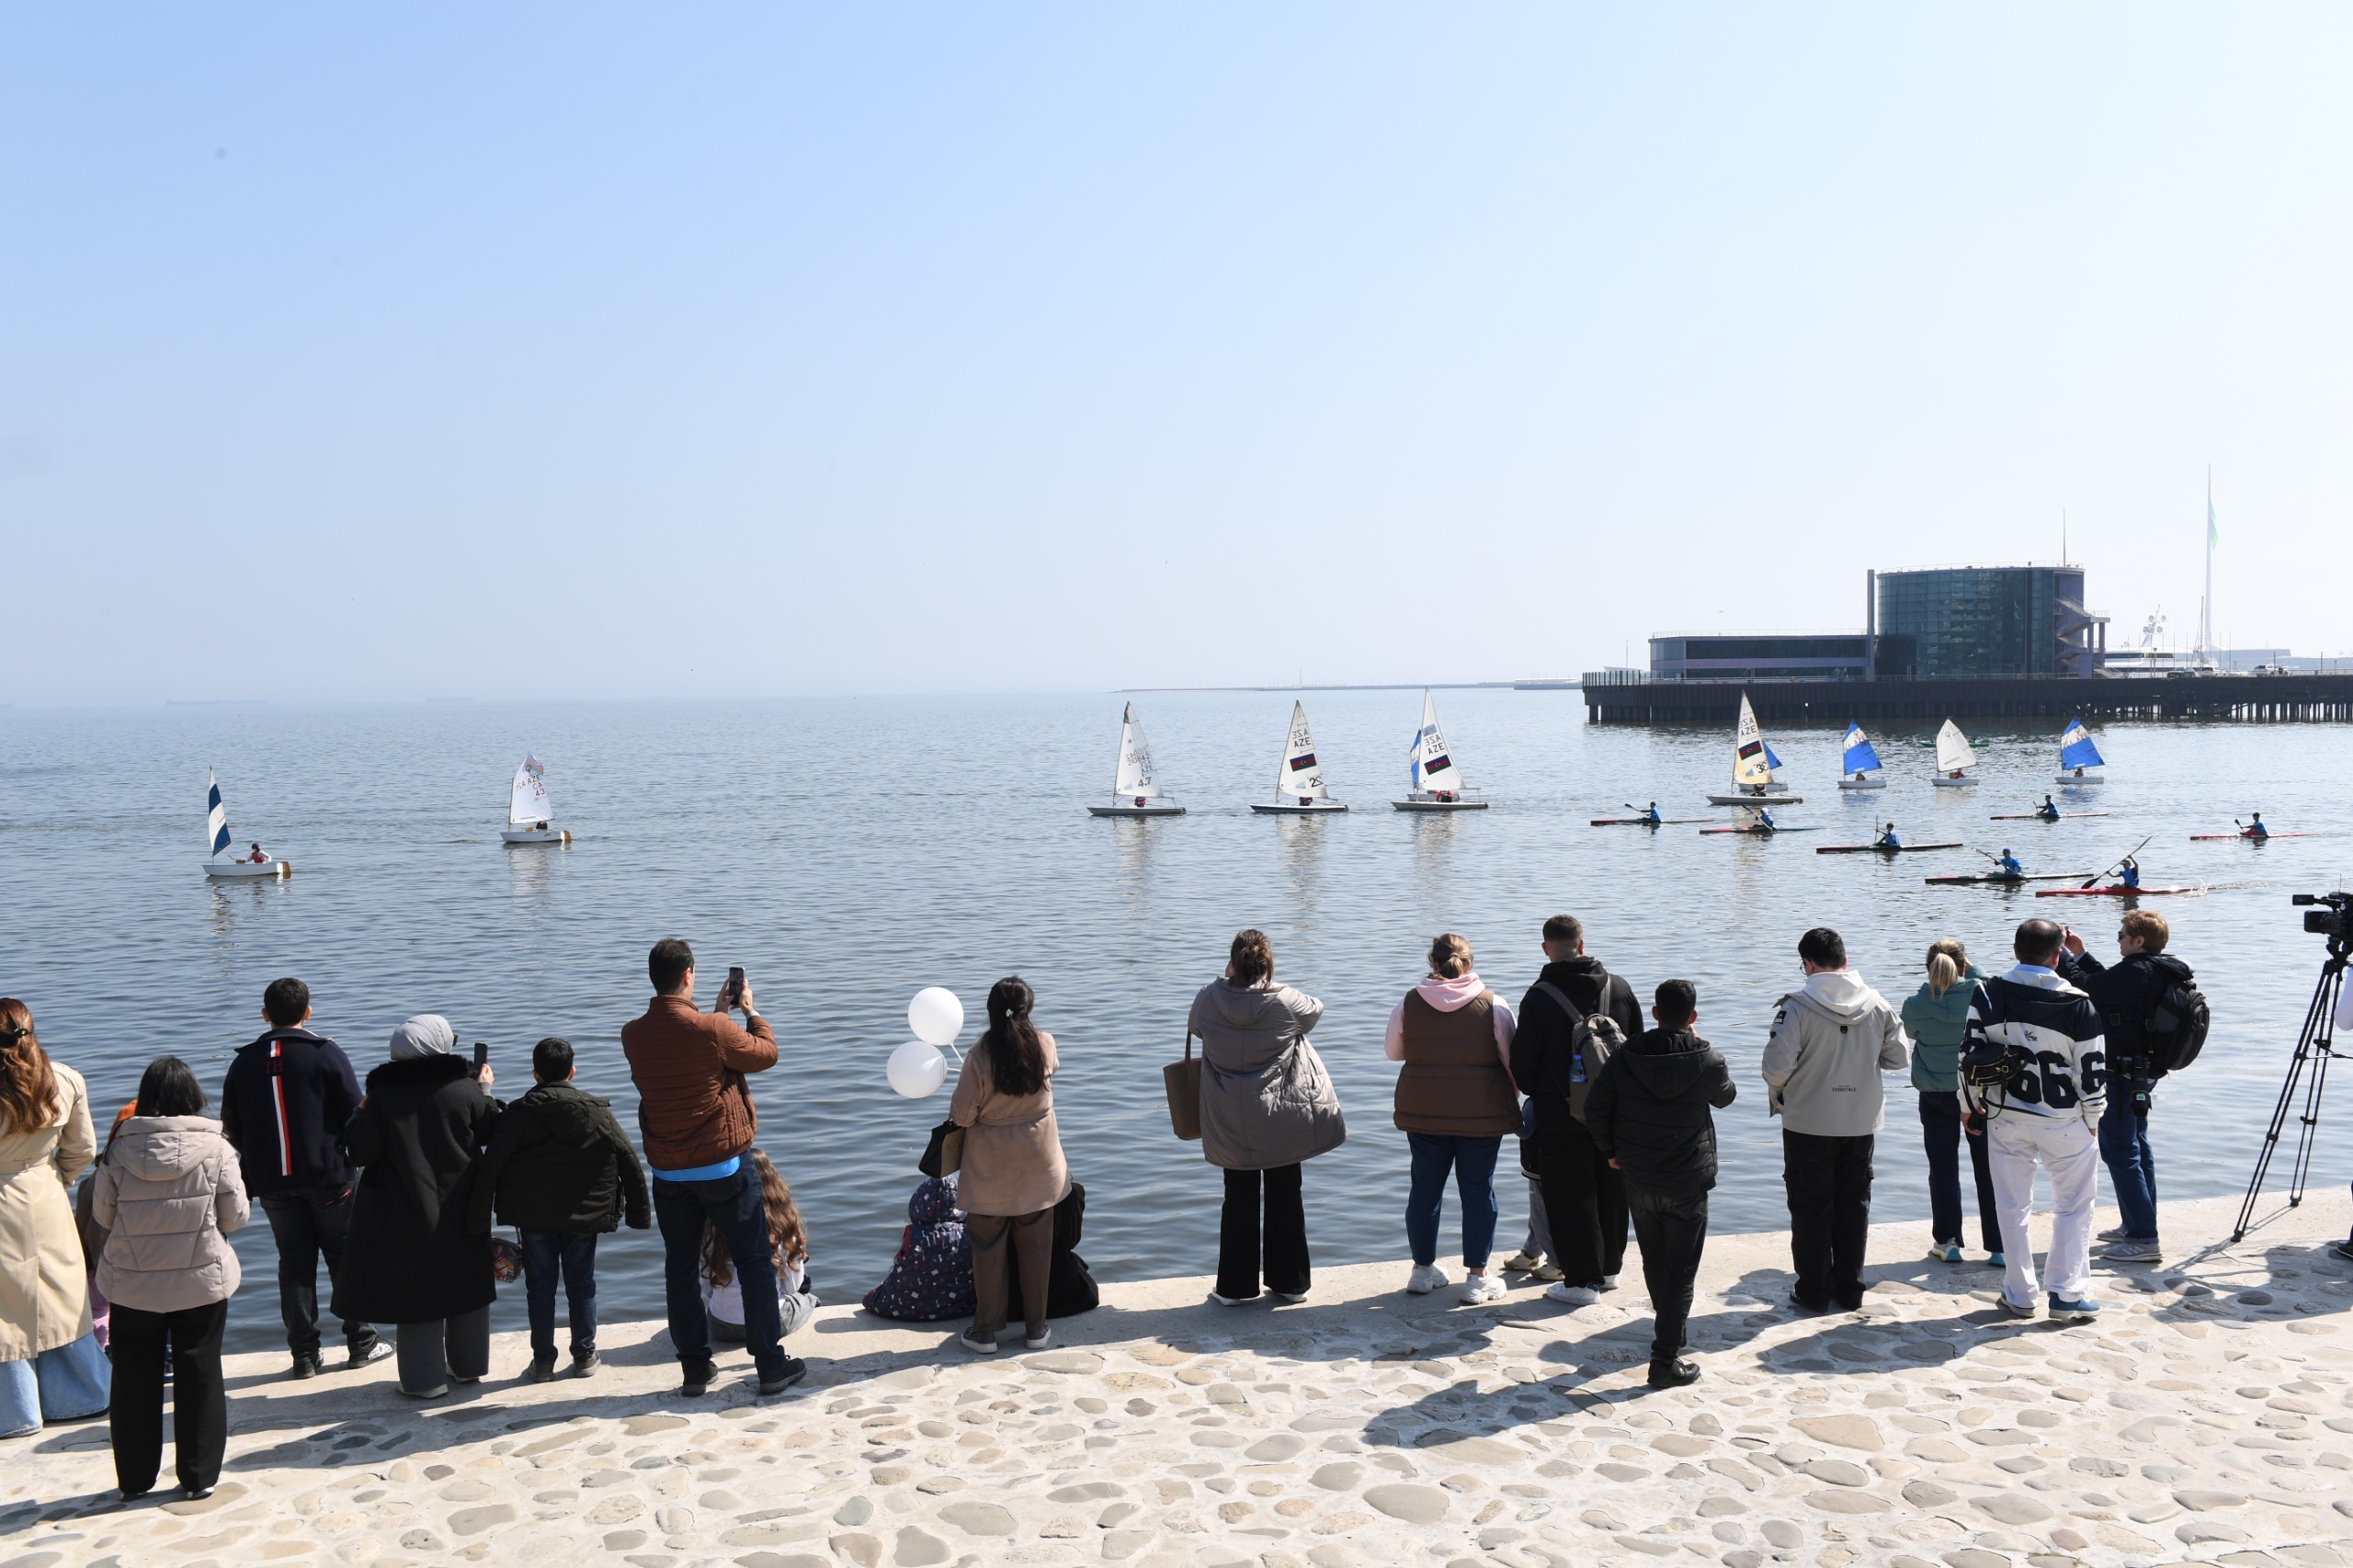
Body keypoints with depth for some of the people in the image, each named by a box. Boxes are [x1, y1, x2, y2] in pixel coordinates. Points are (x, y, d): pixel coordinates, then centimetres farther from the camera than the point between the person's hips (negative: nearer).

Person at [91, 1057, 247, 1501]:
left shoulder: (120, 1150, -9)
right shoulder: (215, 1148, -12)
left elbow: (102, 1214, 2)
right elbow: (236, 1216, -5)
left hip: (132, 1285, 1)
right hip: (202, 1282, -1)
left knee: (134, 1381, 15)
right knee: (200, 1378, 10)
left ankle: (134, 1479, 24)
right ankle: (198, 1477, 16)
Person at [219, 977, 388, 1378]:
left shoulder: (243, 1063, 2)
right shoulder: (326, 1053, -8)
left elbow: (232, 1131, 6)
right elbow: (355, 1115, -8)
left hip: (271, 1183, 3)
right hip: (328, 1176, -3)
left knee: (294, 1263, 9)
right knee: (346, 1257, 9)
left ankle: (305, 1354, 10)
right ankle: (361, 1343, 13)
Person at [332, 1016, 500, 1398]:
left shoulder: (383, 1094, -11)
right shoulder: (465, 1089, -9)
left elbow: (359, 1152, -10)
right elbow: (493, 1135, 0)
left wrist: (360, 1114, 7)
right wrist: (486, 1091, 13)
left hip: (406, 1216, -2)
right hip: (460, 1212, 2)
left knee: (414, 1291, 8)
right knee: (466, 1284, 17)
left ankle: (426, 1379, 13)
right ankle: (468, 1366, 28)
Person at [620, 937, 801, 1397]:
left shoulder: (633, 1035, -3)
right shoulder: (713, 1029, -20)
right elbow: (765, 1054, -4)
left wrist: (717, 1012, 19)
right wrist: (749, 1010, 9)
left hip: (668, 1173, 4)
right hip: (722, 1168, -4)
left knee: (680, 1267, 14)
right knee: (755, 1261, 7)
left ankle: (694, 1368, 18)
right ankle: (771, 1364, 9)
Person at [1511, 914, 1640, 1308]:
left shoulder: (1539, 998, -14)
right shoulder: (1619, 987, -2)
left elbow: (1521, 1064, -7)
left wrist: (1537, 1092, 14)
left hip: (1562, 1116, -5)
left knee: (1570, 1198, 5)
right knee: (1612, 1191, 19)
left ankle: (1581, 1281, 10)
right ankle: (1609, 1268, 33)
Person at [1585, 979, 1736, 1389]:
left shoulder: (1625, 1057, -8)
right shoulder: (1708, 1061, -11)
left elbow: (1595, 1108, -7)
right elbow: (1725, 1097, 10)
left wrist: (1610, 1151, 10)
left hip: (1638, 1181, 3)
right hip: (1688, 1185, -3)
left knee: (1654, 1263, 21)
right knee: (1681, 1272, 2)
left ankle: (1671, 1328, 41)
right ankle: (1665, 1361, -2)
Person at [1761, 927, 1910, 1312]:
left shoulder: (1797, 1006, -17)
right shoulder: (1876, 1003, -3)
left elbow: (1776, 1065, -20)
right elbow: (1899, 1056, 4)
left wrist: (1777, 1093, 1)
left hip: (1808, 1124, -4)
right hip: (1862, 1123, 4)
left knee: (1810, 1208, 8)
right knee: (1854, 1205, 16)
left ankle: (1815, 1290, 13)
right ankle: (1850, 1288, 23)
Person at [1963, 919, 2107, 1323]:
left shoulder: (1987, 995, -6)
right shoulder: (2077, 1004, -12)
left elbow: (1969, 1055, -2)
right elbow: (2091, 1070, -7)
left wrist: (1973, 1105, 12)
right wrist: (2092, 1119, 7)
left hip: (2005, 1117, 2)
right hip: (2064, 1122, -2)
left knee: (2013, 1207, 11)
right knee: (2073, 1207, 12)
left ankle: (2019, 1295, 17)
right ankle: (2067, 1295, 12)